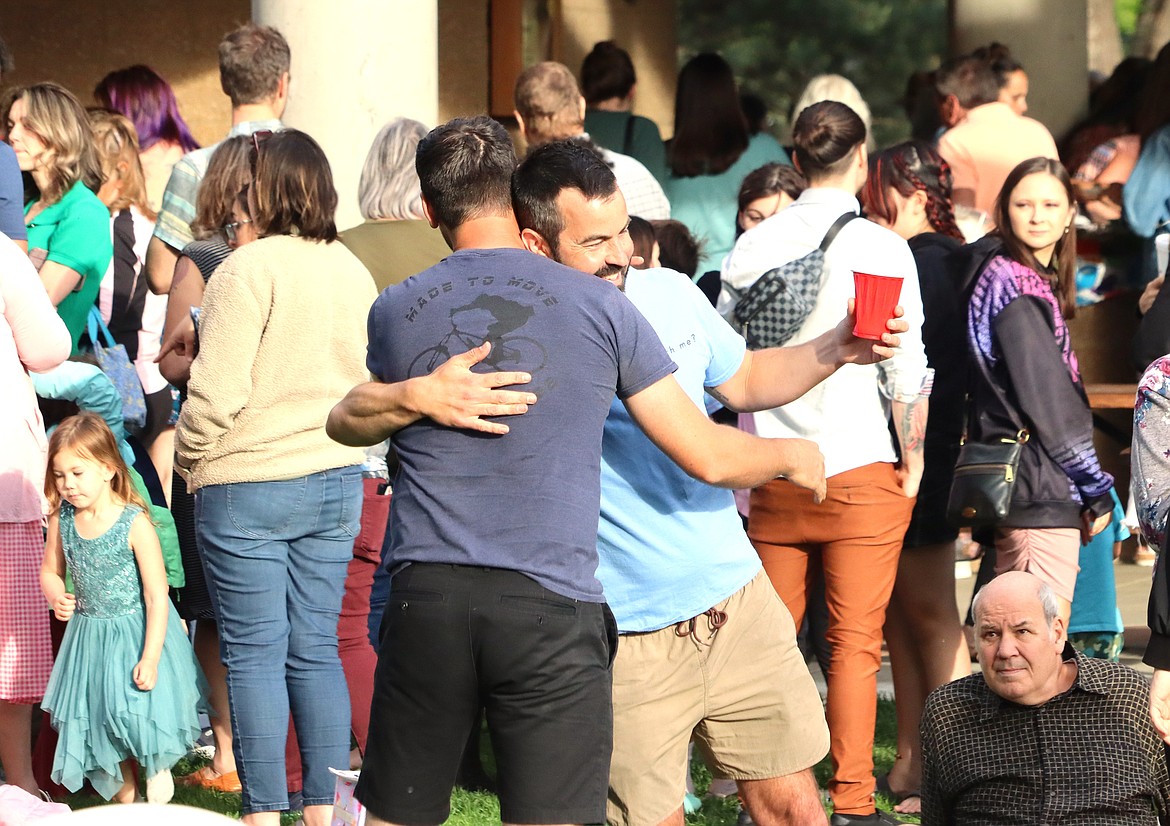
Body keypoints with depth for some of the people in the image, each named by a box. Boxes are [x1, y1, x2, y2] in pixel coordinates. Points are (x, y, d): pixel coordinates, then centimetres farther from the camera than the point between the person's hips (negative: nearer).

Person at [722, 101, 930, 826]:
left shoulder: (753, 247, 4)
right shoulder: (883, 248, -5)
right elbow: (907, 368, -7)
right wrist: (913, 460, 3)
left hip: (771, 473, 3)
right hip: (861, 468, -3)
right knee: (855, 644, -1)